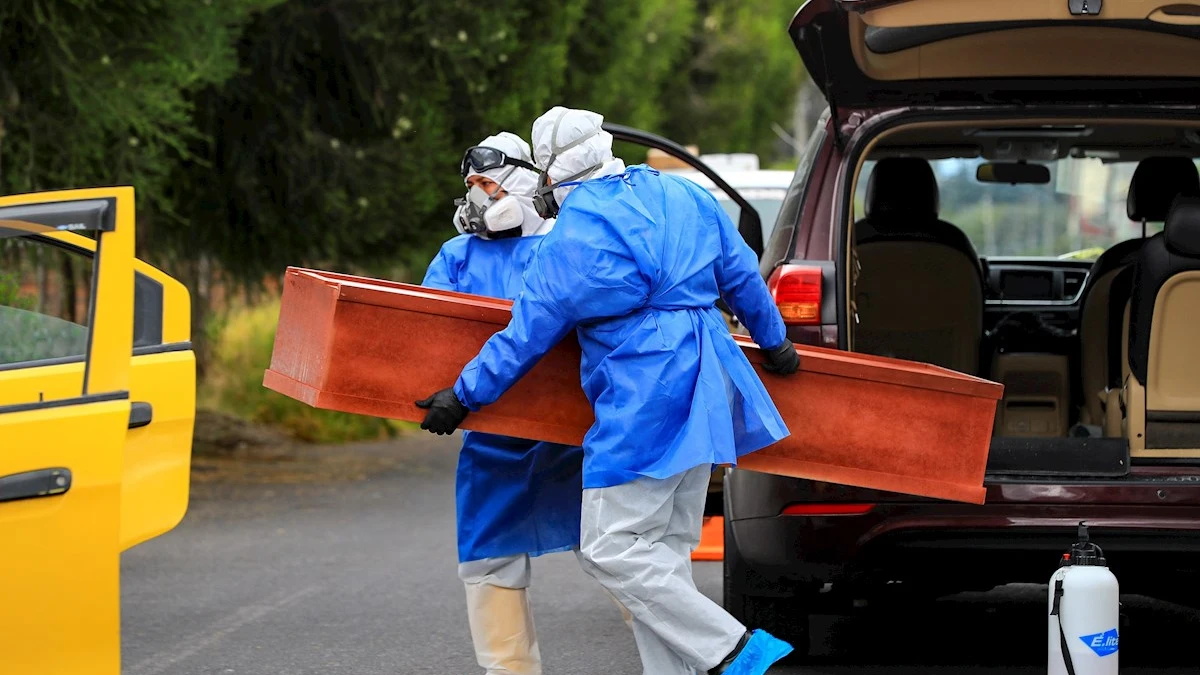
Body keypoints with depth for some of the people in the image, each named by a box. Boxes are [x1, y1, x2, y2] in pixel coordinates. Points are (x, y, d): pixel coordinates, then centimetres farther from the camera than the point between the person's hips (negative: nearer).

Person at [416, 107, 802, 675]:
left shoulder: (573, 239, -8)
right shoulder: (686, 197, 12)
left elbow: (528, 334, -3)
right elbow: (742, 277, 20)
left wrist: (462, 397, 8)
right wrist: (774, 344, 35)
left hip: (644, 403, -9)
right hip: (702, 391, 9)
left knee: (611, 550, -6)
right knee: (665, 547, 13)